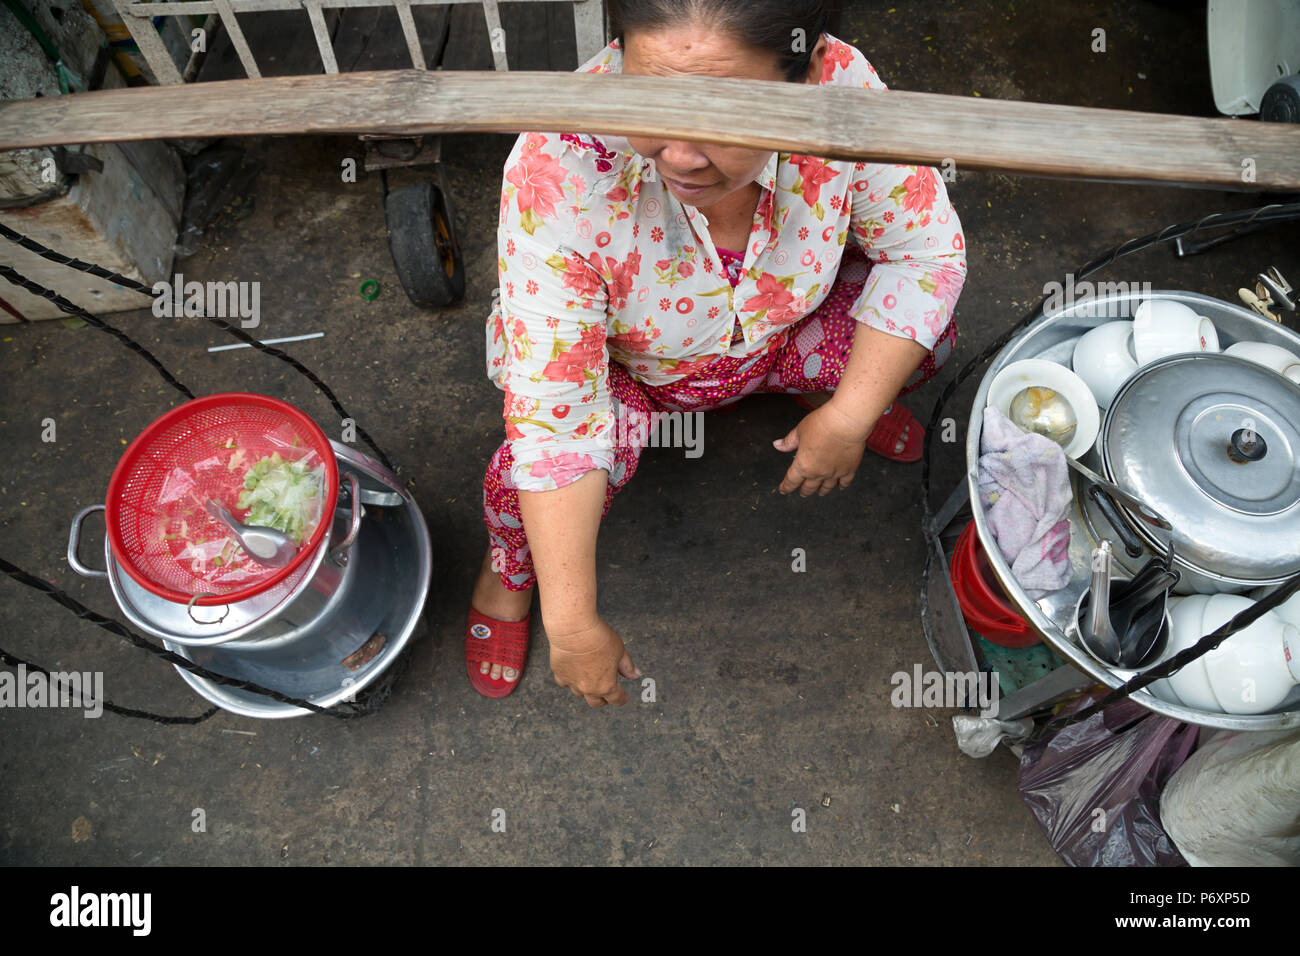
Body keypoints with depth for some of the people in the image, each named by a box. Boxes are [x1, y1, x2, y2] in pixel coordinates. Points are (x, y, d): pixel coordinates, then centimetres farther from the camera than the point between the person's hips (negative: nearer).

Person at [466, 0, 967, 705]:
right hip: (621, 361, -2)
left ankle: (824, 385, 20)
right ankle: (508, 566, 9)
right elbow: (555, 419, -35)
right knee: (534, 469, -30)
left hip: (781, 329, 3)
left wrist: (849, 416, -22)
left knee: (922, 341, -18)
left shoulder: (843, 89, -31)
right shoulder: (558, 172, -38)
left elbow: (928, 251, -15)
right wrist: (572, 626, -32)